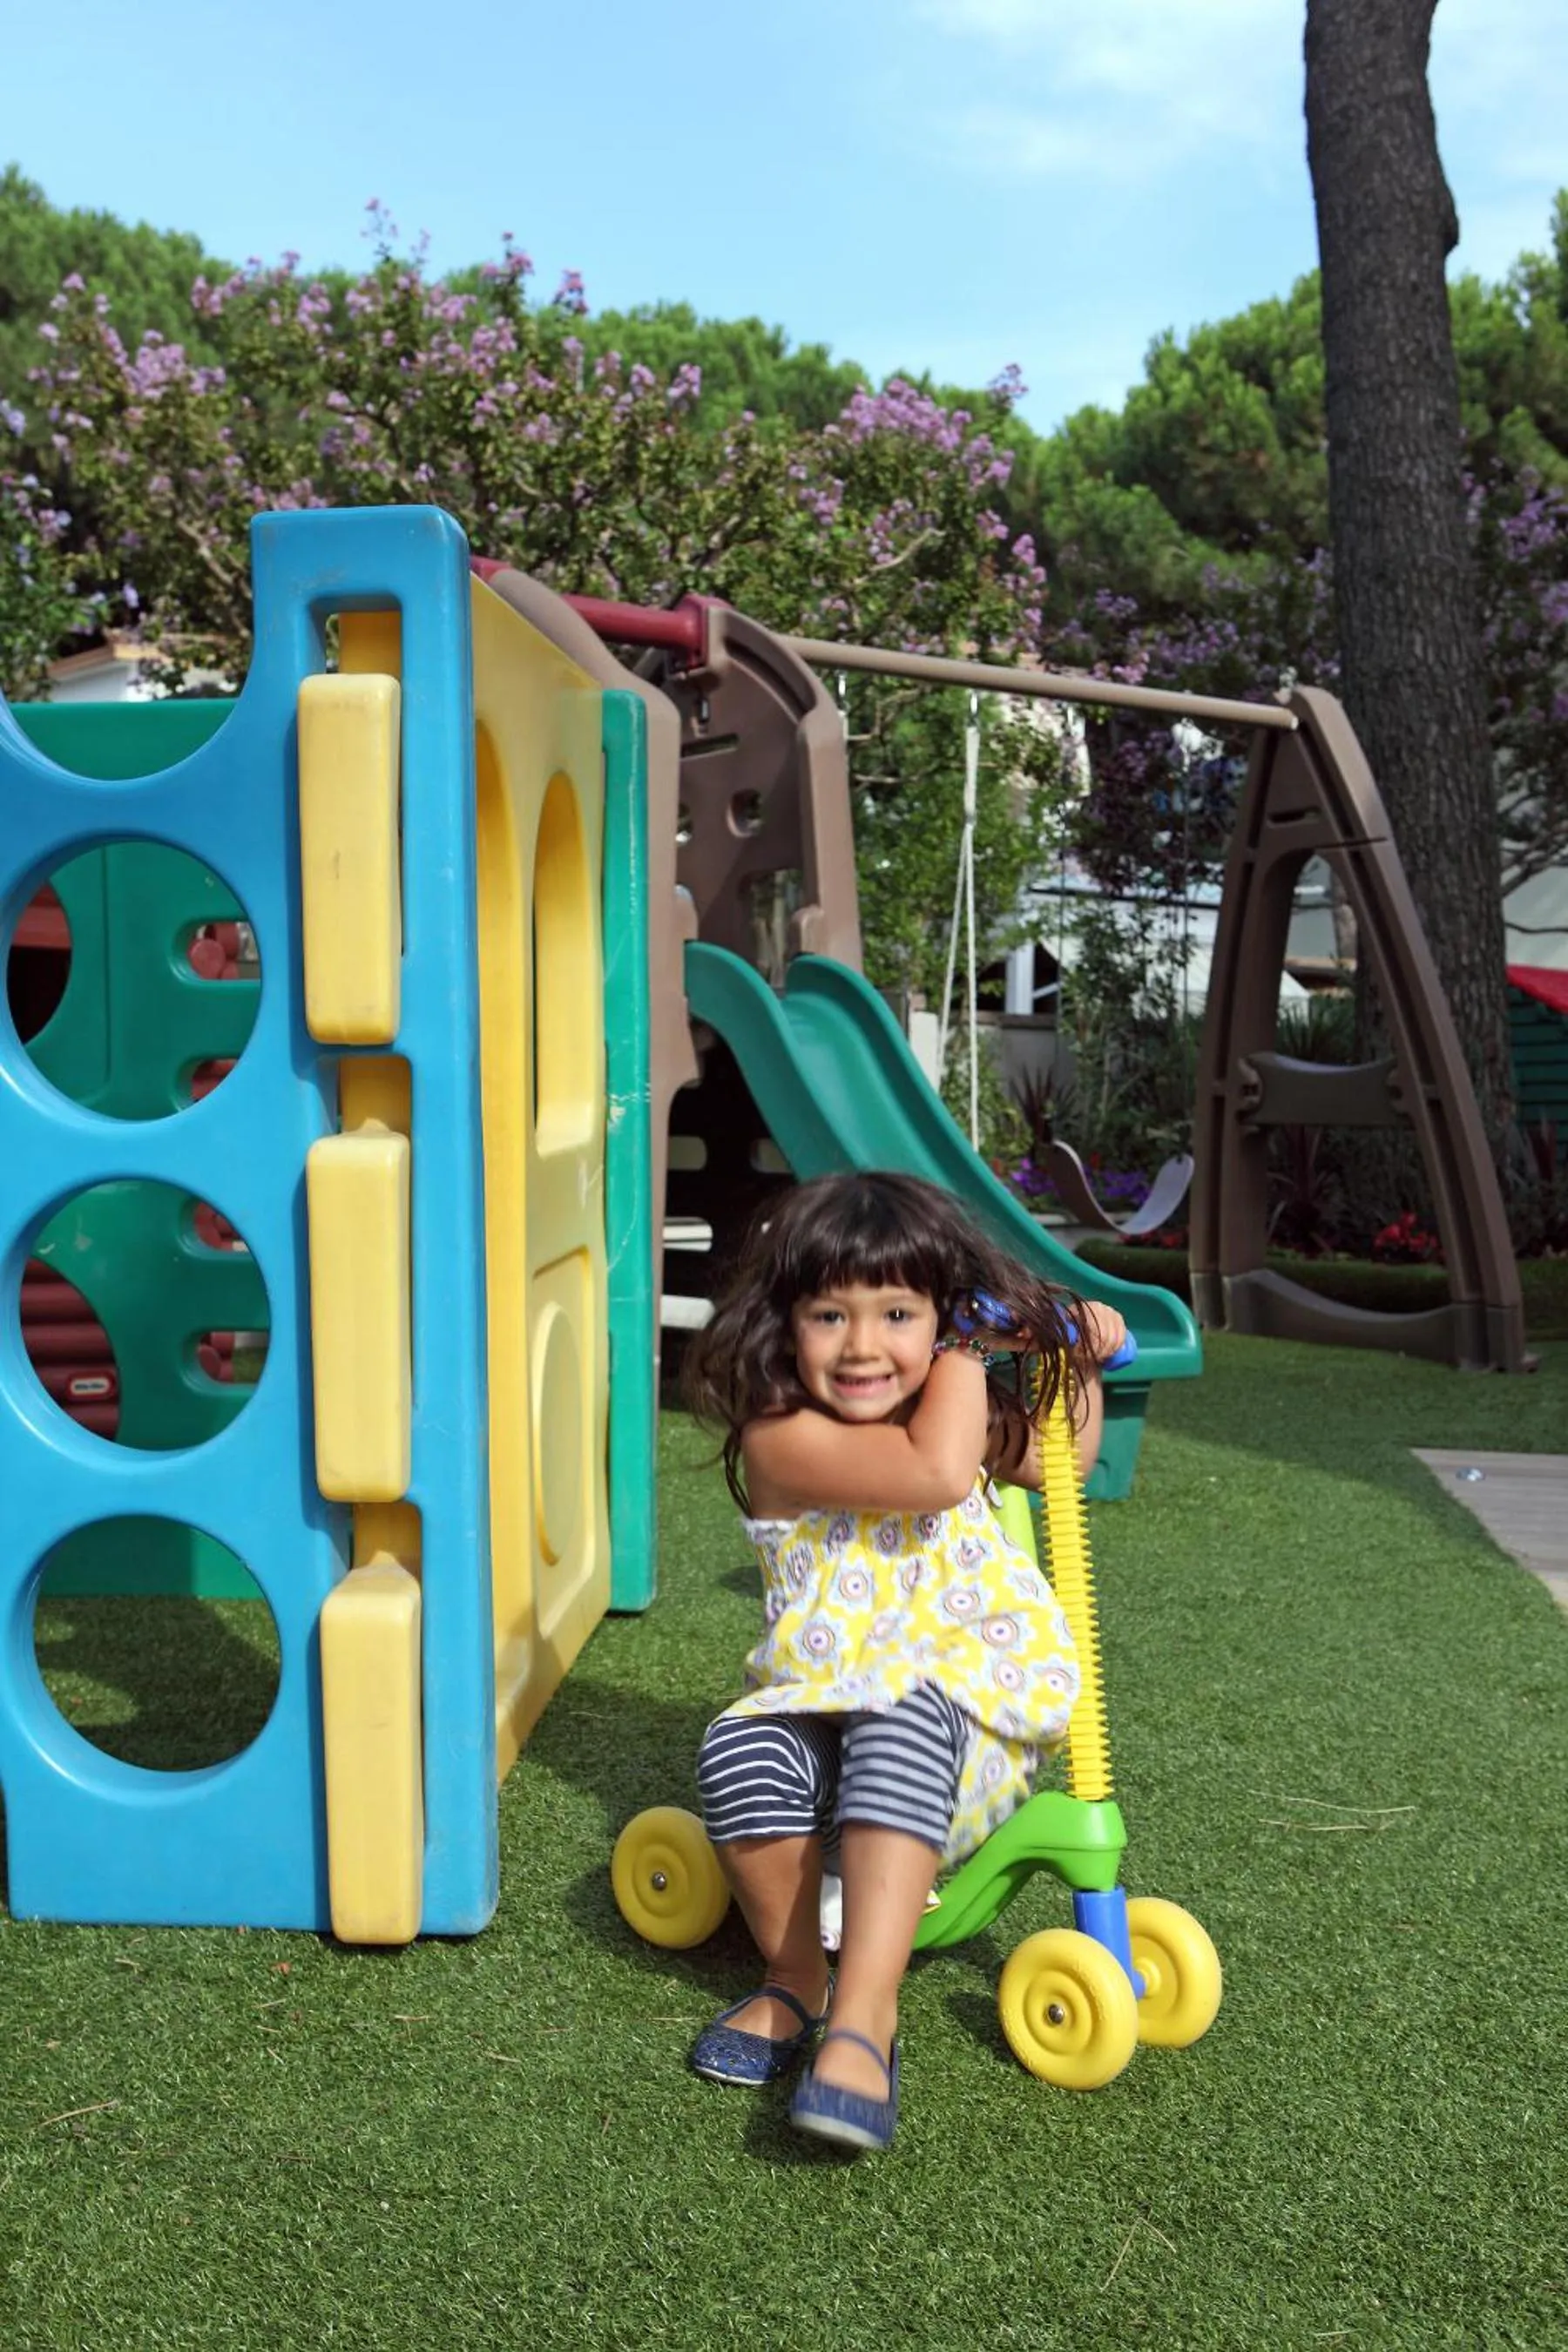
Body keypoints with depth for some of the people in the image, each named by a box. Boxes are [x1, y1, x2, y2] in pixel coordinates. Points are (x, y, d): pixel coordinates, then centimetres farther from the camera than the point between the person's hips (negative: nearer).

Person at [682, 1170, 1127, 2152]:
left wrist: (1081, 1360, 11)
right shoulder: (781, 1433, -13)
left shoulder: (966, 1415, 9)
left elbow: (1060, 1459, 29)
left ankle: (863, 2013, -33)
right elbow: (936, 1473, -26)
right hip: (825, 1702, -2)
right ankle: (794, 1973, -6)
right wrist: (966, 1359, -10)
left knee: (901, 1729, -33)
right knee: (741, 1750, -31)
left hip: (964, 1707, 2)